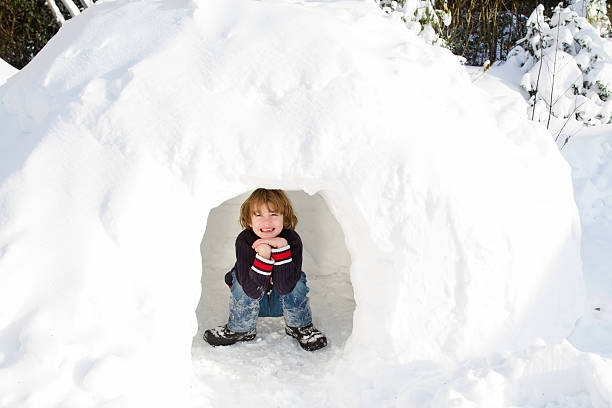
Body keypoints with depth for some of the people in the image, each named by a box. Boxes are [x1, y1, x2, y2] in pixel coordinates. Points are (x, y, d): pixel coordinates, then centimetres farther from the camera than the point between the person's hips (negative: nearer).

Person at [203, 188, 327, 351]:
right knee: (240, 280, -28)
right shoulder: (244, 240, -26)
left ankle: (299, 327, -4)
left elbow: (285, 287, -34)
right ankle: (240, 329, -7)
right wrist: (263, 255, -46)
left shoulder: (292, 240, -24)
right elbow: (253, 291, -33)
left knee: (297, 280, -28)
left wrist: (282, 247, -42)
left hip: (281, 303, 0)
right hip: (250, 302, 0)